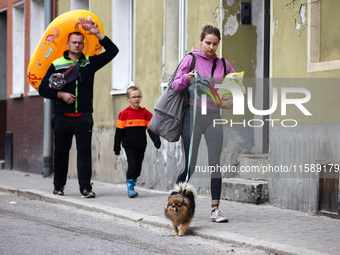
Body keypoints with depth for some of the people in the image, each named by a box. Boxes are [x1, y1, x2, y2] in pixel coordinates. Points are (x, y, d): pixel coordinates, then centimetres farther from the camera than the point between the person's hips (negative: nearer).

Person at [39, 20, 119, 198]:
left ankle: (85, 187, -8)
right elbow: (43, 88, 5)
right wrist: (61, 94, -10)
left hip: (83, 116, 0)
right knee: (61, 152, 7)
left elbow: (112, 51, 5)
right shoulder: (57, 65, 6)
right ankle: (58, 185, 22)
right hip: (62, 115, 0)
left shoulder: (90, 63, 10)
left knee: (84, 151, -7)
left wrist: (98, 34, -5)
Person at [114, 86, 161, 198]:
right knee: (132, 165, -13)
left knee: (138, 167, 8)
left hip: (141, 146, 3)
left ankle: (132, 184, 23)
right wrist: (116, 147, 1)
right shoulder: (124, 114, -2)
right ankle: (130, 188, -8)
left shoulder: (145, 113, 3)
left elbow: (151, 129, 3)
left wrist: (156, 141, -11)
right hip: (129, 145, -3)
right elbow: (119, 132, 1)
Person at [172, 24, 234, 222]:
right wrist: (187, 78, -21)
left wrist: (232, 102, 6)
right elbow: (176, 85, -1)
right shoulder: (191, 59, 2)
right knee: (190, 166, -2)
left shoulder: (223, 64, 11)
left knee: (215, 163, -4)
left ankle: (215, 209, -1)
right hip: (193, 114, -3)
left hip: (214, 116, 3)